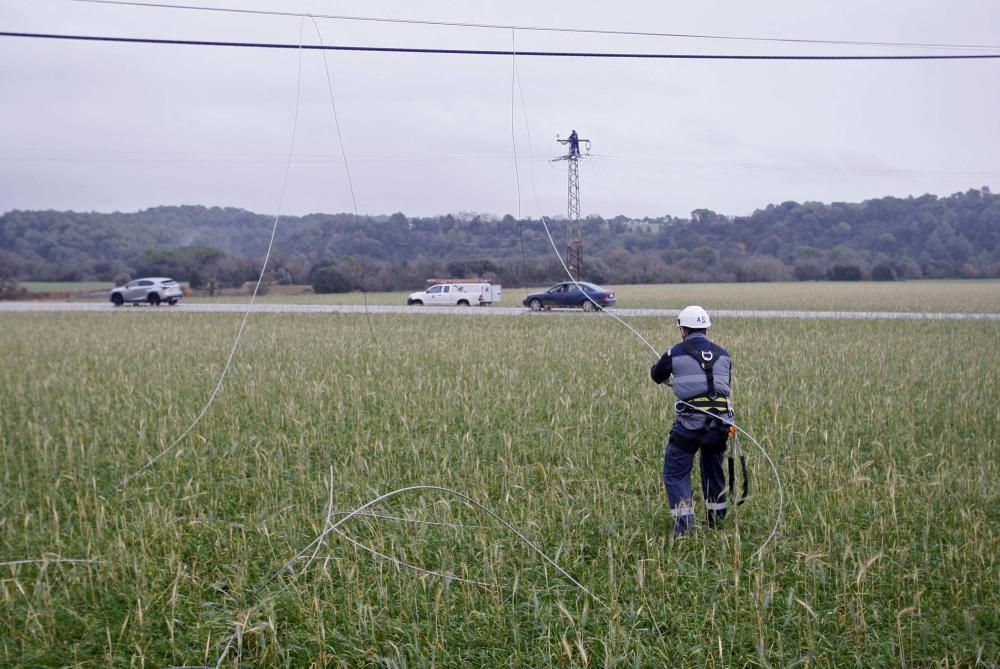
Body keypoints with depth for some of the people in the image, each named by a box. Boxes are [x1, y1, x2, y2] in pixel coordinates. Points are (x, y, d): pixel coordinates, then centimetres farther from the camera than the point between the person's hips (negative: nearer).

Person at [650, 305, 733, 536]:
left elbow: (656, 376, 16)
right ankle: (717, 519, 32)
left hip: (689, 422, -4)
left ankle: (683, 523, -7)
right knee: (713, 470, 22)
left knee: (675, 473, 4)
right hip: (720, 421, 4)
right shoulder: (723, 354, 11)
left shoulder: (676, 352, 0)